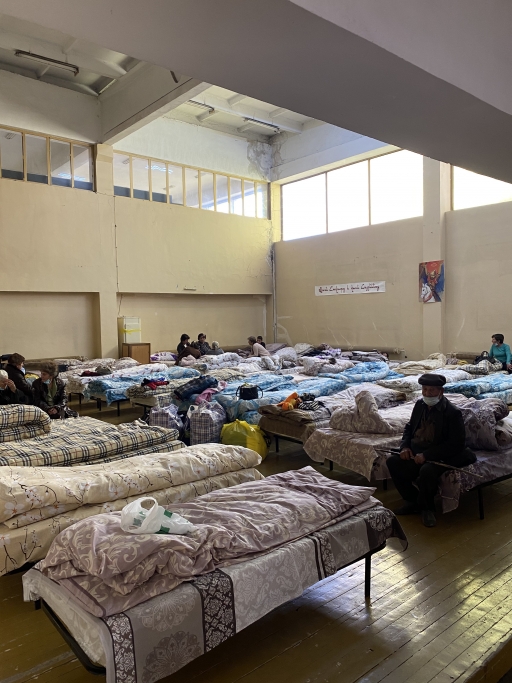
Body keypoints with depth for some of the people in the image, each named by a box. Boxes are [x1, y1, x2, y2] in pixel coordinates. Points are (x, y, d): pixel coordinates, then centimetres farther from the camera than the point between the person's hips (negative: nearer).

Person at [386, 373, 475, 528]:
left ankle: (427, 508, -5)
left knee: (427, 470, -35)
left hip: (437, 456, -6)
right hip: (416, 452, 6)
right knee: (393, 462, -15)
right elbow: (409, 427, 17)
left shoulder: (452, 413, -16)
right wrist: (405, 446, -4)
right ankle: (413, 501, 3)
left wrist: (426, 455, -24)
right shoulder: (420, 405, 4)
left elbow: (457, 444, -19)